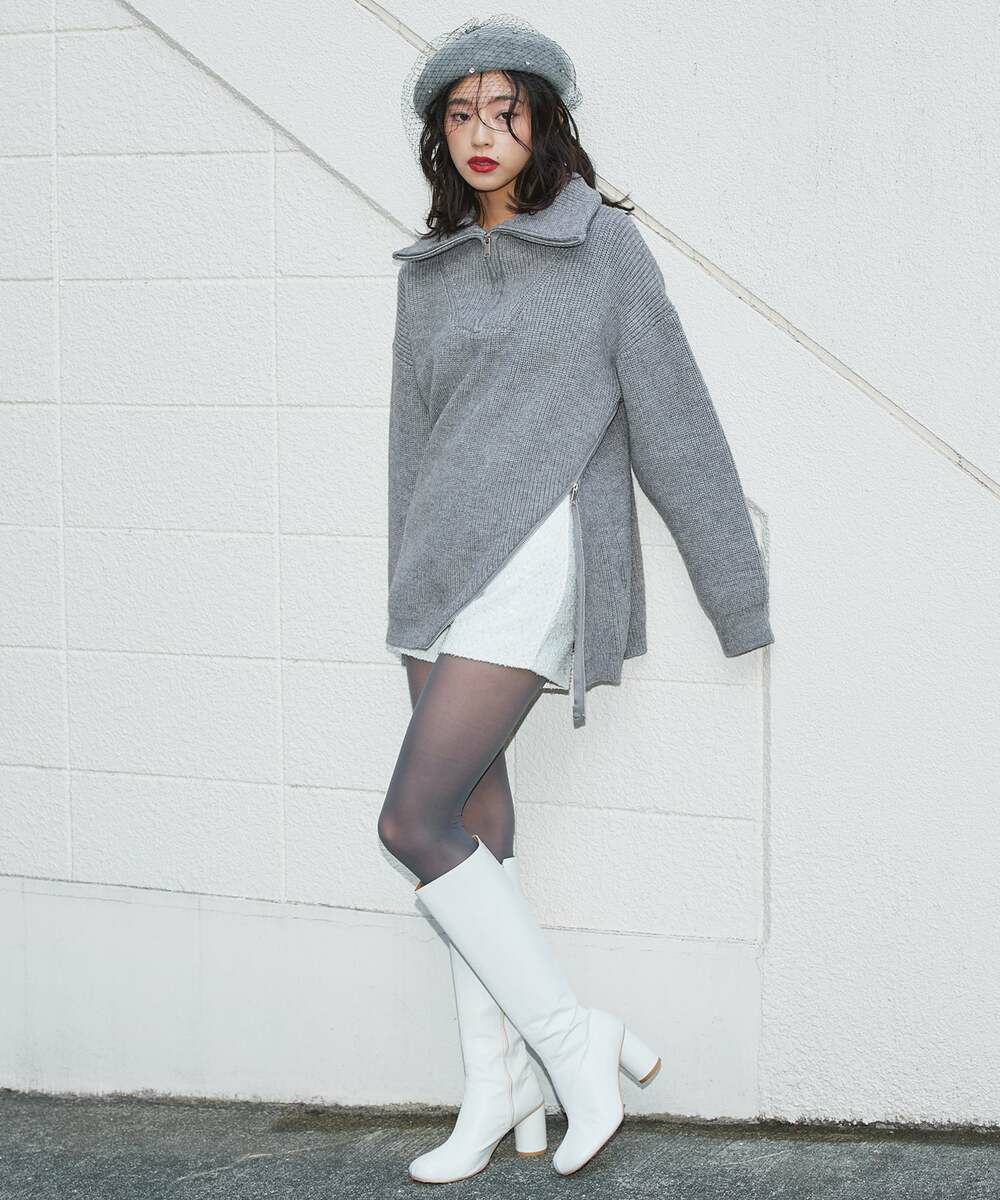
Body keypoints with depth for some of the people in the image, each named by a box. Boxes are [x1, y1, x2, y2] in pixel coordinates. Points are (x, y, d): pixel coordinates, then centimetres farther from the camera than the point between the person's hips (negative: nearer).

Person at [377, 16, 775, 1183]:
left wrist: (740, 601, 0)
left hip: (534, 555, -6)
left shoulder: (605, 247, -1)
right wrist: (408, 598, 22)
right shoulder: (429, 274, 13)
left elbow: (675, 424, -1)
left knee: (415, 822, -13)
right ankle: (497, 1089, 17)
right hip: (444, 567, 6)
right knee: (475, 828, 7)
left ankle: (577, 1040, 0)